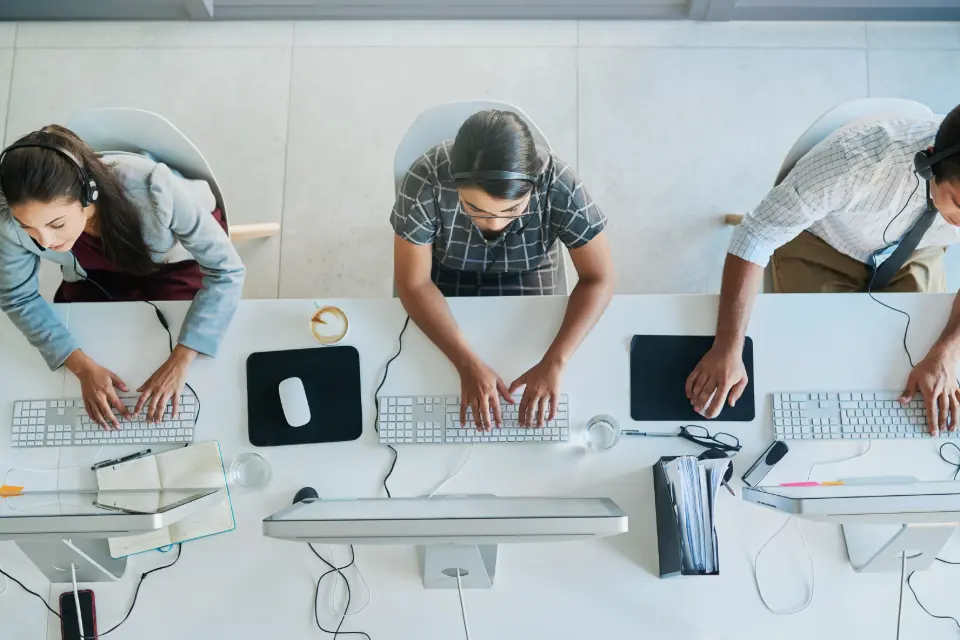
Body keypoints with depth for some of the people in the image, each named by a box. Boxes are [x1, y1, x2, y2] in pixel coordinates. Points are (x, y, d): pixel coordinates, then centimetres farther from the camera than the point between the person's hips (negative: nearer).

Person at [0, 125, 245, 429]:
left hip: (178, 256, -2)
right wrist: (83, 366, -29)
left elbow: (226, 271, -35)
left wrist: (179, 361, -41)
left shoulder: (151, 190, -45)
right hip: (99, 274, 3)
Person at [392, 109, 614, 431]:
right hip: (444, 272, 0)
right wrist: (468, 364, -36)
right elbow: (413, 283, -27)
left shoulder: (559, 185, -33)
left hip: (527, 274, 1)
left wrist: (553, 362, -37)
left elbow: (598, 279, -24)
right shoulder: (426, 181, -35)